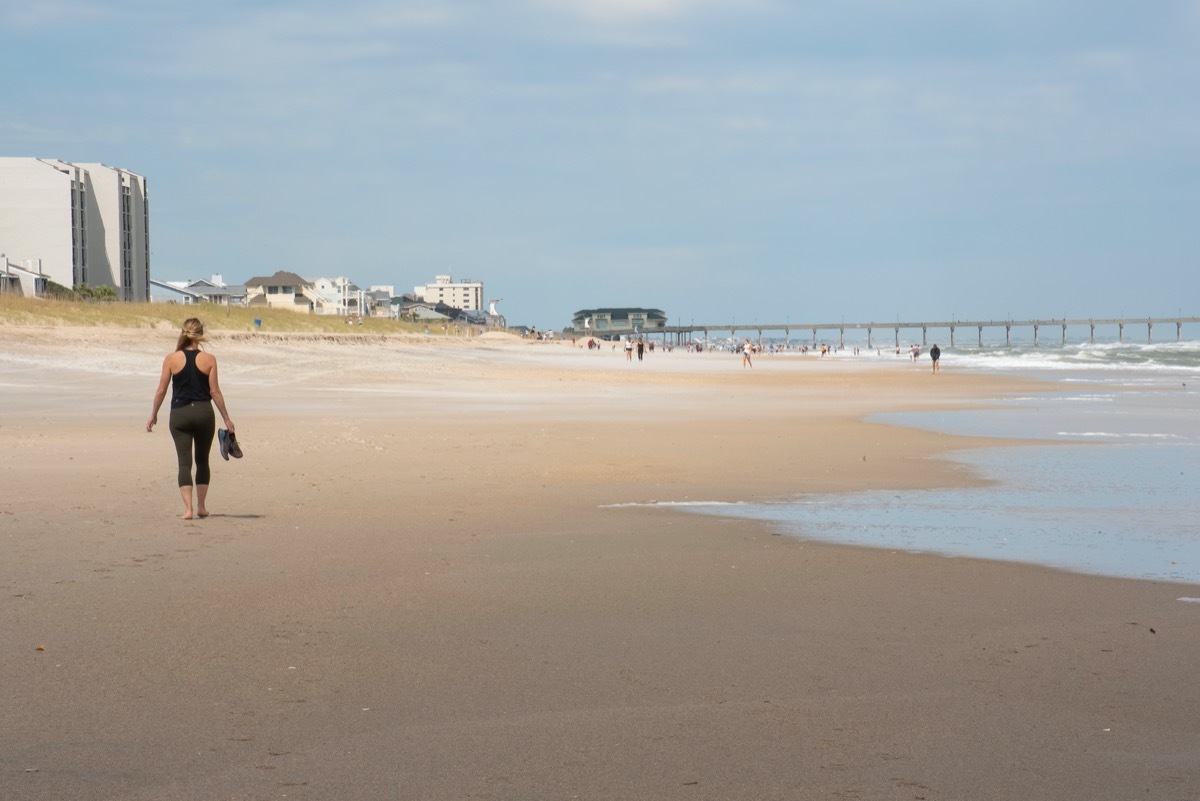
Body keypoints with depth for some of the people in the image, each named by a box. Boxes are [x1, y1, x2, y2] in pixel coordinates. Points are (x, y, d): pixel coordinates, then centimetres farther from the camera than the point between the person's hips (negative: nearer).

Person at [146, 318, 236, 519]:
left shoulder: (172, 359, -5)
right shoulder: (209, 360, -4)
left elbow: (161, 391, -2)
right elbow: (215, 392, -3)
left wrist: (153, 415, 11)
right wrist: (226, 419, 4)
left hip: (180, 414, -1)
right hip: (203, 412, 1)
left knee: (184, 461, 1)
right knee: (202, 461, 16)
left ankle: (188, 508, -11)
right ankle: (201, 507, 20)